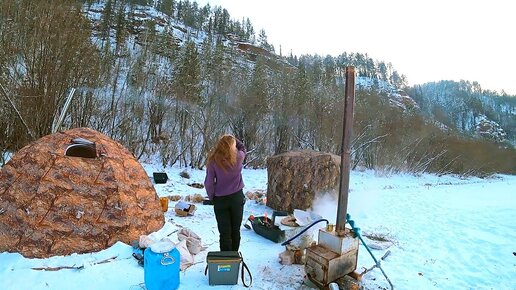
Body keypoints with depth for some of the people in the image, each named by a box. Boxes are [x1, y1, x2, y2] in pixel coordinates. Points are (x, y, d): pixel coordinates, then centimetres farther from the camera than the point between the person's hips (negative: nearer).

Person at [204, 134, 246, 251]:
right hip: (237, 197, 1)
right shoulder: (238, 157, -10)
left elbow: (209, 183, -10)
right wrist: (233, 139, 9)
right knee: (235, 230, 15)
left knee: (225, 232, 7)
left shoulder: (214, 161, -13)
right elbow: (242, 148, 14)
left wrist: (212, 197, 4)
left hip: (220, 200, -1)